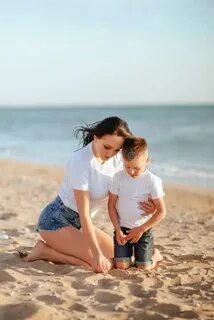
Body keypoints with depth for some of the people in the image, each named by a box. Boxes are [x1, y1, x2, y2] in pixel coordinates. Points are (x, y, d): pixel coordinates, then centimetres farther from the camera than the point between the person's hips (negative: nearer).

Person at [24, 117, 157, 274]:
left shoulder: (116, 158, -4)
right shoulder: (81, 161, -26)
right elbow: (84, 214, -26)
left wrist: (142, 204, -26)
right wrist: (97, 254, -27)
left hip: (78, 223, 9)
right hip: (55, 221, -8)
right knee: (101, 264, -19)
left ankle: (55, 247, 12)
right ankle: (45, 250, -4)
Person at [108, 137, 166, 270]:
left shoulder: (152, 181, -12)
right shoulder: (118, 177, -6)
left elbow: (161, 211, -9)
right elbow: (112, 205, 0)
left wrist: (141, 229, -10)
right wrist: (118, 229, -7)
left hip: (143, 230, -2)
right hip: (122, 229, 2)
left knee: (144, 267, -6)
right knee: (121, 265, -8)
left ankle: (156, 255, 25)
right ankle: (127, 253, 24)